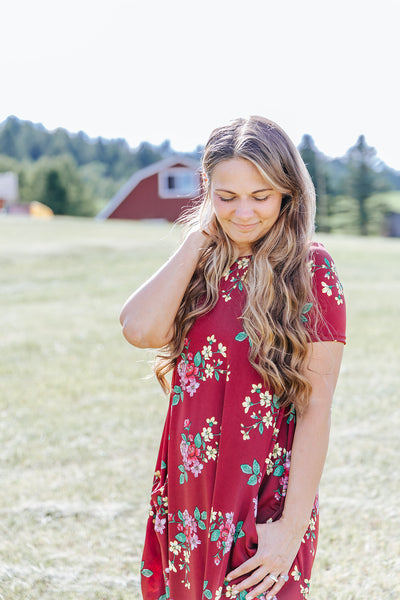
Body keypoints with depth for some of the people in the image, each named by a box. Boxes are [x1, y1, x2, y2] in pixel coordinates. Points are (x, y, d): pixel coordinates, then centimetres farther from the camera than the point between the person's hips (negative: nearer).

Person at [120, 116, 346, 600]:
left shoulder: (310, 271, -10)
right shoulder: (199, 268, 5)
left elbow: (316, 408, -12)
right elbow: (141, 330, -14)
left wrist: (292, 527, -15)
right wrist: (199, 237, -9)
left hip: (264, 504, -5)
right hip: (188, 501, 5)